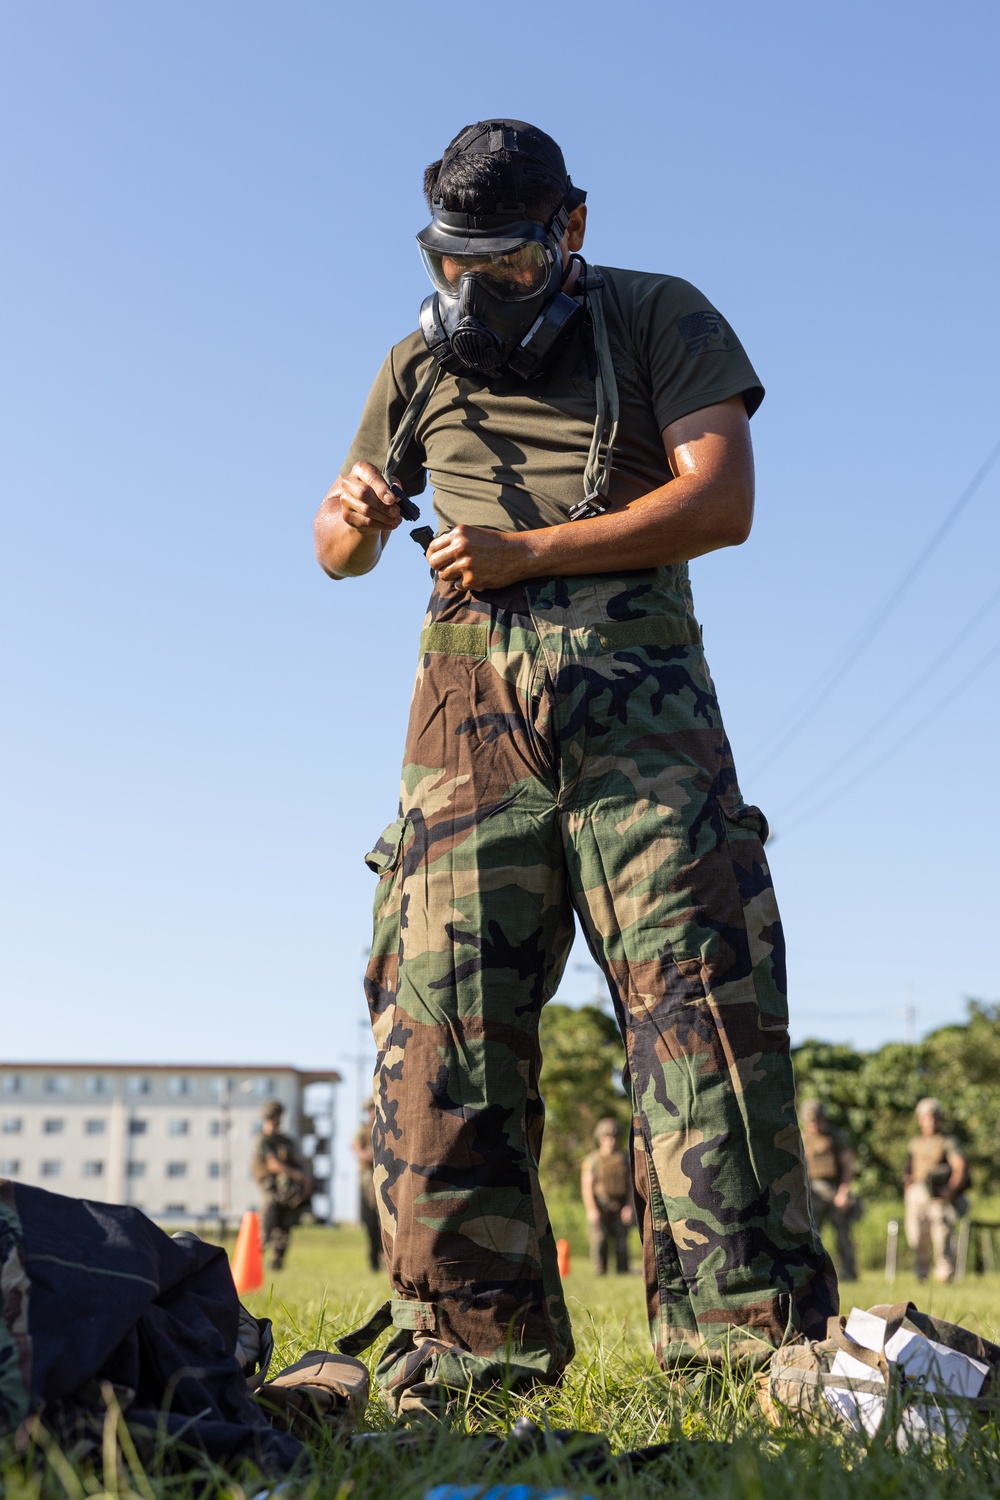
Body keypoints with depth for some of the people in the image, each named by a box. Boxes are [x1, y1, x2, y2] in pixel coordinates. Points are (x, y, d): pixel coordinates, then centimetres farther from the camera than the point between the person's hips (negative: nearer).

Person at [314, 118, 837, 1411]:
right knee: (440, 1023, -7)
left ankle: (749, 1333, -10)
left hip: (637, 696, -3)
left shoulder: (660, 320, 11)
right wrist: (352, 515, 0)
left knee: (703, 1003, -12)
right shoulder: (418, 366, 22)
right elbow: (337, 550, 26)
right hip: (472, 710, 3)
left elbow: (721, 498, -4)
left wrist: (529, 552, -10)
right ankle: (470, 1345, -2)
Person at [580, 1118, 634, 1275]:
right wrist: (591, 1209, -14)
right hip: (599, 1208, -3)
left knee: (622, 1241, 0)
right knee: (599, 1239, -11)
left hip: (620, 1209, 3)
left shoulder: (623, 1158, 10)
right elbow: (586, 1186, -4)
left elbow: (630, 1184, 10)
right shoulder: (591, 1160, 0)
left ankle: (623, 1272, 6)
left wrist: (629, 1206, -2)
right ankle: (599, 1273, -9)